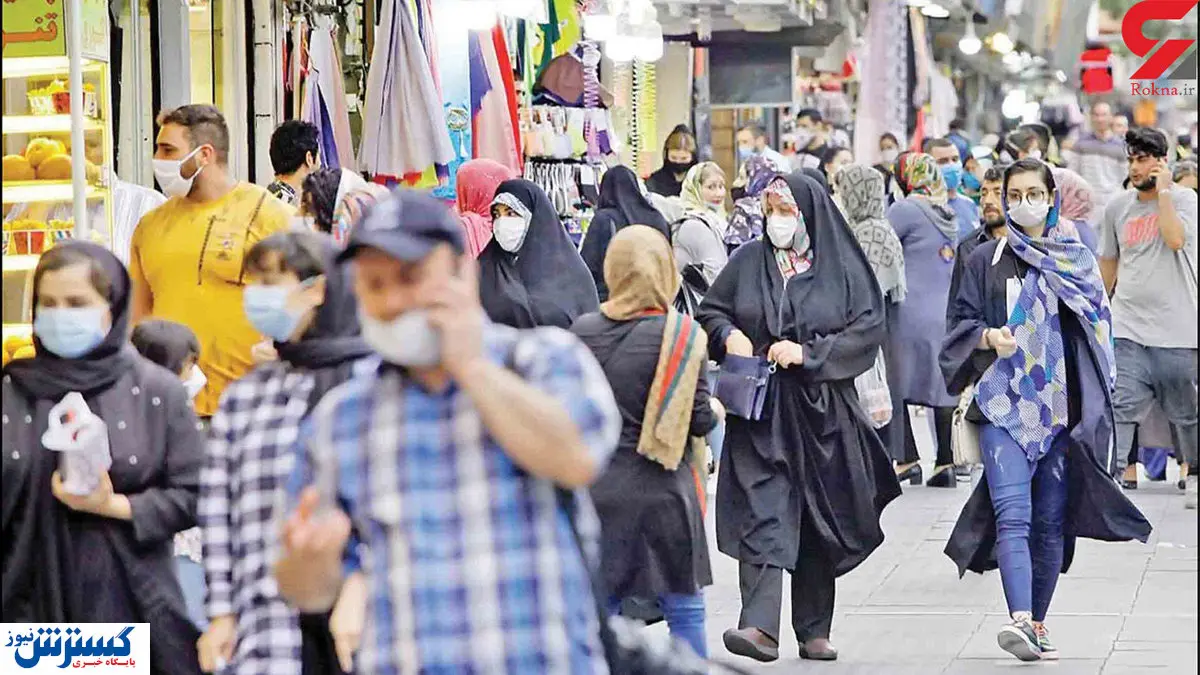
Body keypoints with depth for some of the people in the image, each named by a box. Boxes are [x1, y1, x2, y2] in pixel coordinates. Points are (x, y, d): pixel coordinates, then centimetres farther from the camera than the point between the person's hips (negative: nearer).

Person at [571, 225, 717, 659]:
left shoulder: (582, 331, -2)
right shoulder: (682, 336, -11)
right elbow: (699, 420, -10)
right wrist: (715, 412, 12)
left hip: (597, 488, 3)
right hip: (662, 490, -3)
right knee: (684, 609, 5)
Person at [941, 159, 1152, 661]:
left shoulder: (1077, 261, 10)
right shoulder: (986, 261, 9)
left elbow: (1097, 327, 8)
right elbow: (960, 321, 8)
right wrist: (989, 337, -15)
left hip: (1061, 406, 1)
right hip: (1003, 404, -1)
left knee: (1050, 521, 5)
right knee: (1012, 516, -17)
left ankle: (1037, 624, 18)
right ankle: (1021, 619, -29)